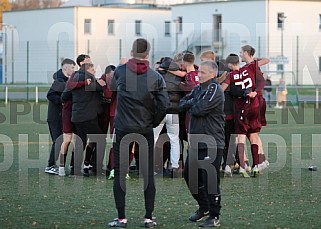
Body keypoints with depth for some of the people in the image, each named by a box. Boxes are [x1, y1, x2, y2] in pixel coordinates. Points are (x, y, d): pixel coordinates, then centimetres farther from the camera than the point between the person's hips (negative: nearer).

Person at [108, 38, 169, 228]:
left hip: (123, 130, -1)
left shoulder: (121, 71, -2)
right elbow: (164, 104, -8)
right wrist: (154, 122, 5)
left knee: (120, 173, 4)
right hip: (146, 131, 1)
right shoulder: (156, 77, -4)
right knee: (148, 174, 7)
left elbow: (112, 87, 18)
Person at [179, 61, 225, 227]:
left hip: (212, 143, -9)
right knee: (189, 175, 16)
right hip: (196, 141, 9)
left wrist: (190, 105, 0)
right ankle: (204, 207, 31)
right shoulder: (198, 88, 15)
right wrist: (193, 103, -8)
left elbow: (199, 110, -20)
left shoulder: (214, 90, -13)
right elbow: (182, 104, 10)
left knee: (210, 179, -7)